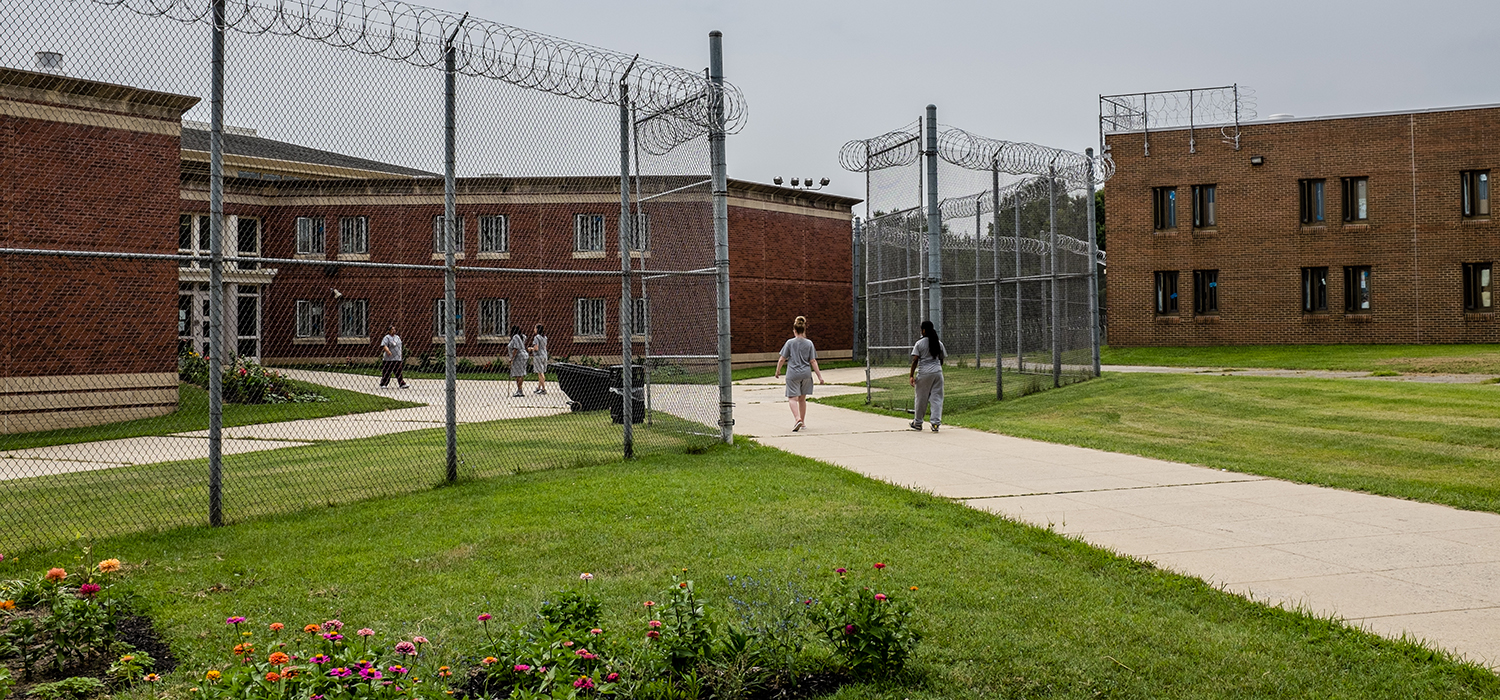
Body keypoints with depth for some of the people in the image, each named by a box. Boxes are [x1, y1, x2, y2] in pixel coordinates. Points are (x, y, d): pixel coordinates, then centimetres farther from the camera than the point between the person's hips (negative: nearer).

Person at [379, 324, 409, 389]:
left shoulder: (397, 337, 17)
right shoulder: (386, 338, -7)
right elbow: (384, 346, -22)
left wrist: (400, 356, 25)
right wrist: (388, 351, -37)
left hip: (398, 359, 6)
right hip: (388, 359, -6)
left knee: (399, 373, 4)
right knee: (386, 373, -1)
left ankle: (402, 384, 5)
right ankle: (382, 384, 10)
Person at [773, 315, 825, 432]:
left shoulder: (790, 343, -5)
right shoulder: (809, 343, 0)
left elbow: (782, 359, -1)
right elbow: (813, 361, 0)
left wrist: (778, 371, 15)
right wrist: (819, 376, 5)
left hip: (793, 374, -3)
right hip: (806, 374, 3)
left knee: (792, 398, -3)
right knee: (802, 398, 15)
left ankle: (797, 419, -24)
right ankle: (803, 422, 23)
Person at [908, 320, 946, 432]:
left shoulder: (919, 343, -4)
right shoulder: (939, 343, 7)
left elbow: (915, 360, -9)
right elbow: (942, 358, 14)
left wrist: (911, 375, -8)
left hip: (924, 373, -3)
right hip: (937, 372, 3)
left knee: (921, 398, 9)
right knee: (937, 398, 4)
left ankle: (918, 423, 21)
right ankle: (936, 422, -4)